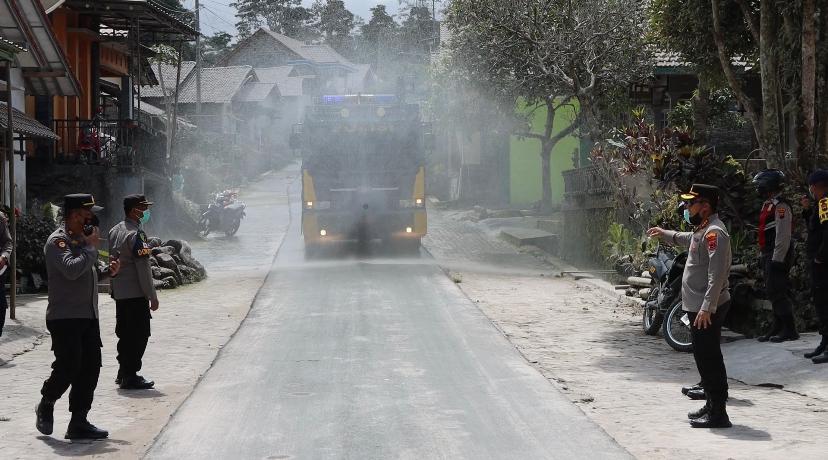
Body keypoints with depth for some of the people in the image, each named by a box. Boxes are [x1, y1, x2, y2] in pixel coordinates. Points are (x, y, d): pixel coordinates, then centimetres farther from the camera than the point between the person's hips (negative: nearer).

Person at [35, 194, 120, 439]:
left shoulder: (82, 239, 16)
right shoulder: (58, 241, -12)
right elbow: (71, 270, -27)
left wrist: (108, 271, 9)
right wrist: (91, 247, -16)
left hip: (88, 316, 9)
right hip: (65, 317, -8)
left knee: (90, 368, 4)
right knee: (68, 368, -11)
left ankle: (78, 423, 10)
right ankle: (46, 406, 16)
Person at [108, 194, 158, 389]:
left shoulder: (114, 231, 10)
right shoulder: (136, 234, -17)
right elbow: (143, 269, -18)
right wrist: (152, 296, -14)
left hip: (119, 291, 9)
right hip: (136, 293, -9)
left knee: (125, 333, 16)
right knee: (139, 334, -3)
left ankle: (123, 373, 23)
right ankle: (130, 376, -2)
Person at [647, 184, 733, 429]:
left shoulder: (714, 232, -19)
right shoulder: (703, 229, 14)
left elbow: (717, 275, -26)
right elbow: (690, 239, 41)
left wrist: (707, 308, -30)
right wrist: (666, 234, 48)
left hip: (707, 309, -11)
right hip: (699, 306, 11)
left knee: (708, 358, -9)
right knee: (706, 357, 17)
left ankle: (718, 414, -7)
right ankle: (713, 405, 27)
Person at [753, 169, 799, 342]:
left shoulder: (781, 206, -15)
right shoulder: (769, 204, 18)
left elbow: (783, 236, -21)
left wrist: (777, 260, -24)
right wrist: (765, 257, 22)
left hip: (777, 256, -10)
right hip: (769, 256, 10)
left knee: (777, 293, -11)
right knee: (774, 293, 13)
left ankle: (790, 330, -8)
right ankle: (777, 328, 20)